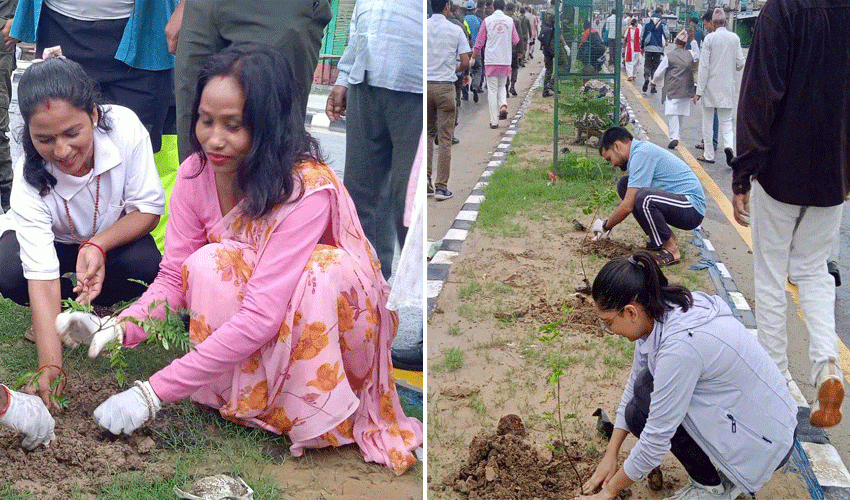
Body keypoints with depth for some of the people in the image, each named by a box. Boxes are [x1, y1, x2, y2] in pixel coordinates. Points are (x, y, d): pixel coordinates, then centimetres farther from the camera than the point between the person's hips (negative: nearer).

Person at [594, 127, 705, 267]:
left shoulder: (641, 154, -18)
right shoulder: (642, 149, 14)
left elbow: (628, 206, -20)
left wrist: (605, 226, -5)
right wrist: (609, 223, 24)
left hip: (692, 210, -10)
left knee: (644, 197, -35)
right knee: (624, 185, 9)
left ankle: (671, 249, -14)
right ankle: (664, 238, 9)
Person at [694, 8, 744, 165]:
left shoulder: (710, 38, -10)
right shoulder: (735, 38, 1)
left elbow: (704, 66, -11)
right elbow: (740, 64, 4)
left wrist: (699, 90, -8)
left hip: (711, 86, -3)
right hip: (728, 86, 3)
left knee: (707, 120, 9)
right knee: (726, 120, 11)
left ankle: (708, 155, 13)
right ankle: (728, 145, -15)